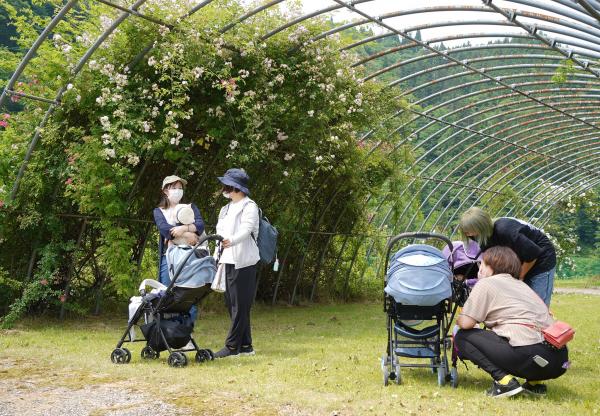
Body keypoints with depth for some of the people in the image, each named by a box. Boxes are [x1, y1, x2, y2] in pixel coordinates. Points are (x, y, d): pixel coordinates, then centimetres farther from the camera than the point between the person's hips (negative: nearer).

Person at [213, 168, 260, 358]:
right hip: (228, 262, 9)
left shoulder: (249, 206, -5)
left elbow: (246, 230, -22)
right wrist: (216, 258, 16)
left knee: (240, 305, -6)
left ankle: (232, 345, -4)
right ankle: (245, 345, 16)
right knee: (232, 304, 9)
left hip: (244, 262, -9)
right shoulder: (227, 209, 21)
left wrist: (231, 241, -40)